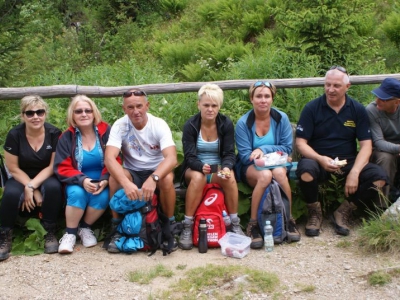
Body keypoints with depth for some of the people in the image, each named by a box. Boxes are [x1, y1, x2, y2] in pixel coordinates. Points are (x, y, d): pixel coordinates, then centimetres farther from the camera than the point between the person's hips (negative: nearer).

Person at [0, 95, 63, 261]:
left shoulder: (54, 134, -14)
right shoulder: (14, 135, -13)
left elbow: (53, 166, -13)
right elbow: (13, 168, -9)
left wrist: (32, 186, -24)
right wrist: (31, 189, -19)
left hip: (45, 178, 0)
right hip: (21, 178, 0)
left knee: (53, 187, -34)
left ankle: (50, 233, -17)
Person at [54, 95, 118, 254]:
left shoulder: (106, 132, -5)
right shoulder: (67, 137, -2)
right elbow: (62, 168, -8)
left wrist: (105, 180, -25)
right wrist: (82, 180, -27)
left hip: (102, 182, 0)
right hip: (78, 183, 0)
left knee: (103, 197, -31)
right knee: (77, 193, -33)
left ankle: (85, 227, -2)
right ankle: (70, 233, -10)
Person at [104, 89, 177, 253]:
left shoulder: (159, 125, -17)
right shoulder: (120, 125, -14)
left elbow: (172, 158, -30)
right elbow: (109, 158, -28)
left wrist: (153, 178, -49)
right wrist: (126, 183, -46)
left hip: (156, 171, -1)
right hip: (132, 172, 1)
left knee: (167, 179, -34)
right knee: (114, 179, -30)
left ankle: (170, 226, -13)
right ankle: (117, 229, -12)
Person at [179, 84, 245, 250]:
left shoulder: (226, 124, -3)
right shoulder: (190, 125, -9)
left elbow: (229, 153, -7)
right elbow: (190, 157, -14)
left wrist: (226, 167, -30)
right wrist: (202, 166, -37)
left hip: (218, 169, 1)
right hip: (195, 168, -1)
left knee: (230, 177, -33)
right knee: (198, 177, -36)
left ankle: (235, 225, -20)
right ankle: (187, 228, -30)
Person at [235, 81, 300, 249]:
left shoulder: (281, 118, -3)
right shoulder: (243, 123, -8)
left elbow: (287, 148, -3)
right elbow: (245, 155, -9)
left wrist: (263, 149, -18)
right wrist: (273, 152, -23)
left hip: (276, 164, 2)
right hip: (250, 167, -2)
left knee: (279, 172, -34)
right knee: (265, 175, -36)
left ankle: (288, 221, -18)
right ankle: (253, 225, -26)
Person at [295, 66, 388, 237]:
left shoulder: (358, 110, 2)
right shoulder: (312, 108, -3)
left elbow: (366, 145, -3)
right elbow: (301, 142, -6)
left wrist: (354, 172, -19)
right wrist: (320, 159, -25)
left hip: (348, 161, 2)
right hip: (318, 160, -2)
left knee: (379, 177, -23)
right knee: (306, 171, -37)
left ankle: (343, 212, -2)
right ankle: (314, 213, -7)